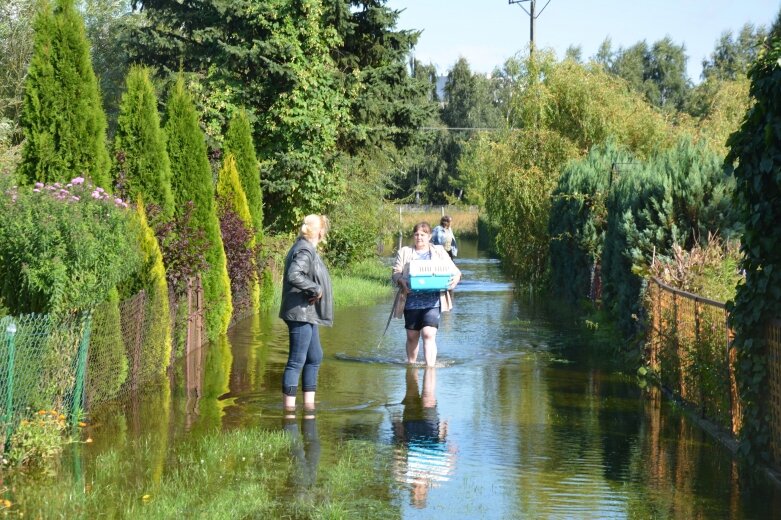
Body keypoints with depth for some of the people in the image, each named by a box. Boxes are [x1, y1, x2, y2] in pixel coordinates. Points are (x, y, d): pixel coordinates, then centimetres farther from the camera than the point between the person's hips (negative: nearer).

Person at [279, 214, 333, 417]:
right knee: (297, 360, -6)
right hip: (300, 312, -11)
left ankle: (309, 403, 24)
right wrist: (316, 289, -22)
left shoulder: (307, 249, 15)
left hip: (308, 314, 11)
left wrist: (315, 290, 2)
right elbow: (293, 275, -31)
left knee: (315, 357, 17)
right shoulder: (304, 251, -17)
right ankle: (289, 408, -2)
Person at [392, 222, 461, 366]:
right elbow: (396, 273, 4)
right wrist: (401, 282, -18)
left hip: (432, 301, -2)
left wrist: (456, 277, -12)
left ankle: (430, 367, -18)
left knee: (429, 334, -16)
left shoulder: (439, 252, 12)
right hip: (411, 300, 2)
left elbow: (454, 271, 11)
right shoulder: (404, 252, 11)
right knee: (412, 336, 10)